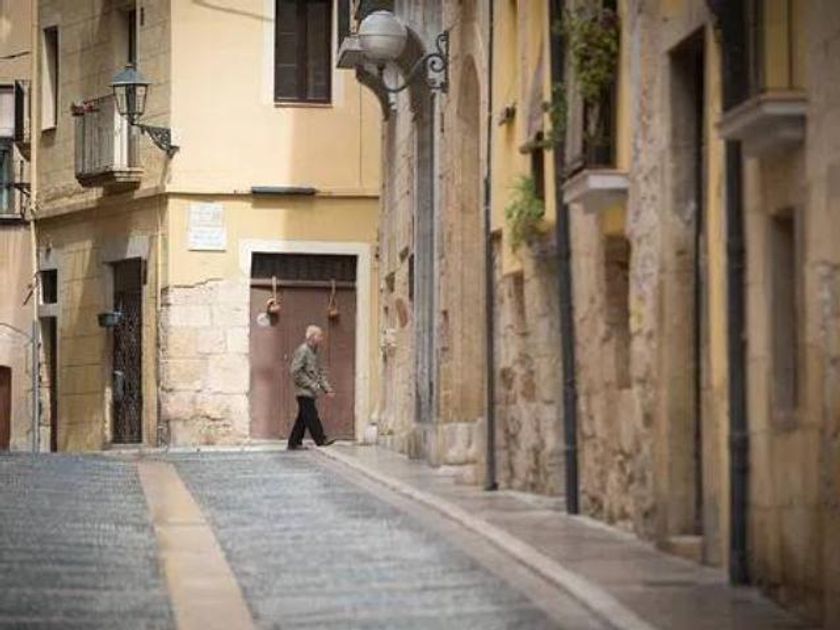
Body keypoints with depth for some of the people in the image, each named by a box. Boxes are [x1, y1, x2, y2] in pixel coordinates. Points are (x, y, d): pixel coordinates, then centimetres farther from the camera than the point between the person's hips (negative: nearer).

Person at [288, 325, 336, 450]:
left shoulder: (314, 352, 19)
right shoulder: (302, 351, -11)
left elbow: (320, 373, 22)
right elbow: (295, 371, -18)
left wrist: (327, 388, 11)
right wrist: (311, 385, -19)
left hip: (310, 392, 9)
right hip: (304, 391, -9)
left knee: (302, 418, 9)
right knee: (311, 416, -10)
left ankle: (294, 443, 12)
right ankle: (321, 439, -12)